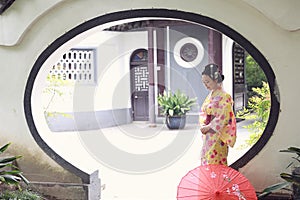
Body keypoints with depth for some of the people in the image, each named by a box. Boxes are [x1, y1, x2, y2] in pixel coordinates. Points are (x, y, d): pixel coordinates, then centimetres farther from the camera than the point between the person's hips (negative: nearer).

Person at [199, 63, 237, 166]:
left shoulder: (224, 96, -12)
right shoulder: (210, 95, 12)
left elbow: (223, 118, -16)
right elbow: (203, 113, 15)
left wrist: (208, 127, -14)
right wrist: (203, 126, -2)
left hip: (217, 136, -8)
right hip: (208, 136, 8)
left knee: (214, 163, -4)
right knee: (206, 161, 10)